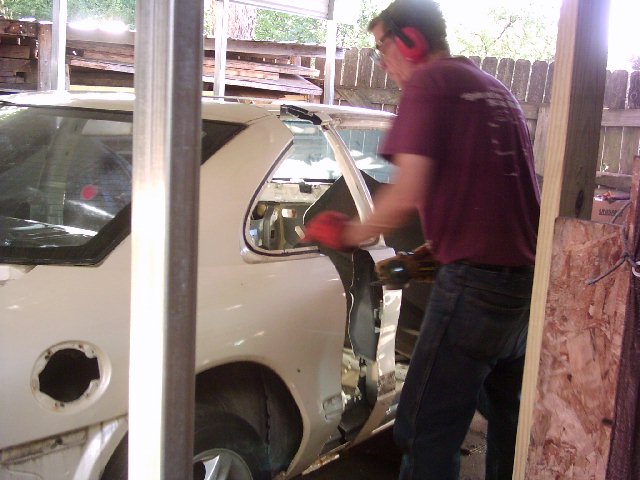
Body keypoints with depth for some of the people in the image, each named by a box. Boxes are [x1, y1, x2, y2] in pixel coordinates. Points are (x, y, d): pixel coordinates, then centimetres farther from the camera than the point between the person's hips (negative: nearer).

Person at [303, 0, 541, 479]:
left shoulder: (428, 83, -7)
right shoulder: (497, 89, 19)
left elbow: (409, 193, -19)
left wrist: (349, 234, -4)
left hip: (477, 279, -9)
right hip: (530, 275, 9)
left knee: (427, 431, -3)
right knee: (506, 409, 24)